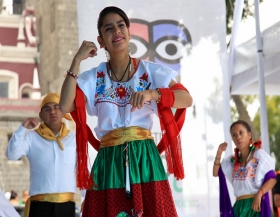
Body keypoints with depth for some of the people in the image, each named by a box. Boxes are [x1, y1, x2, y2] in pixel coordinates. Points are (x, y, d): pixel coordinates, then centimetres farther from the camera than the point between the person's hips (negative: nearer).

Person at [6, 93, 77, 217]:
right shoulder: (31, 137, 3)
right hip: (40, 204, -2)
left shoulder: (74, 139, 8)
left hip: (66, 204, 2)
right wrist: (22, 129, -15)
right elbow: (11, 155, -10)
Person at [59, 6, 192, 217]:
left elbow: (187, 99, -5)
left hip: (144, 158, -1)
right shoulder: (93, 78, 8)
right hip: (108, 161, 1)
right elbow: (65, 106, -8)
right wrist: (77, 60, -5)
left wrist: (152, 94, -22)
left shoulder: (150, 71, 6)